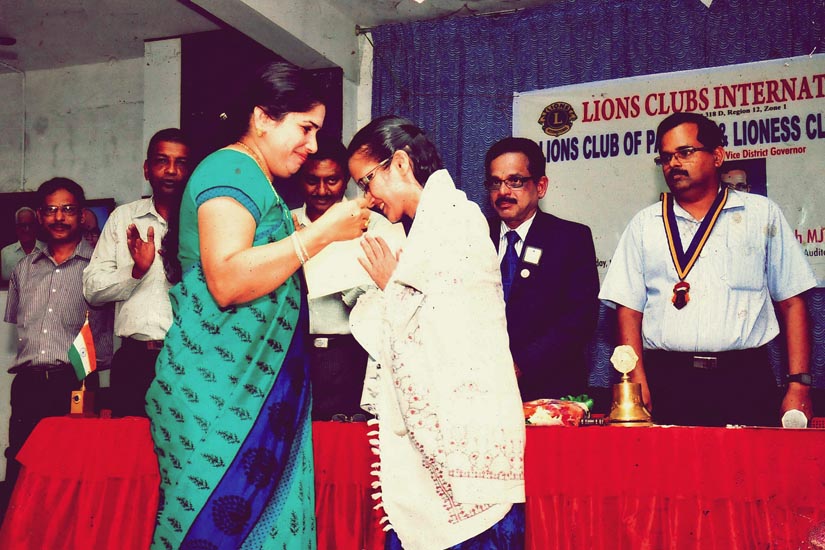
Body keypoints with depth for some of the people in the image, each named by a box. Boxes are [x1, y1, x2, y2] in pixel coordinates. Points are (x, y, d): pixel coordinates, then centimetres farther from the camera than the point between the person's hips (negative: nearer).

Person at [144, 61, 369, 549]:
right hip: (219, 392, -10)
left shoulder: (256, 180, 21)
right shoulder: (231, 170, -10)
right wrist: (322, 231, -20)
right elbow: (227, 281, -24)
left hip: (255, 389, 10)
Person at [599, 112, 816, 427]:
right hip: (666, 385, 0)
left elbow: (791, 302, 8)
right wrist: (638, 384, -8)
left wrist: (799, 385, -2)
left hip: (746, 381, 0)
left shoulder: (762, 215, 11)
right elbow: (628, 308, 6)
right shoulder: (644, 224, 12)